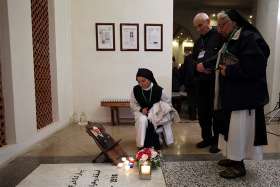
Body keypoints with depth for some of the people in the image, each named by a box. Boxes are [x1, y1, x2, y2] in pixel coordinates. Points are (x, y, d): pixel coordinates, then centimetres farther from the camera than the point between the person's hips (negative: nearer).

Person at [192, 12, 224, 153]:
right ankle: (207, 138, 24)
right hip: (201, 81, 6)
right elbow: (193, 60, 16)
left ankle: (217, 141, 14)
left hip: (215, 81, -6)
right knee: (202, 112, 9)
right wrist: (197, 67, -5)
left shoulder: (220, 36, -2)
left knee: (215, 112, 0)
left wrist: (205, 64, -15)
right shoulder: (198, 42, 20)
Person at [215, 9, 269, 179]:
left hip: (246, 95, -9)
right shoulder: (231, 41, 16)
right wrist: (222, 69, 4)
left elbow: (254, 67, -24)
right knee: (233, 127, 15)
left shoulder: (250, 38, -13)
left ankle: (239, 166, 12)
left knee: (240, 129, -2)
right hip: (232, 94, 10)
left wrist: (228, 71, -17)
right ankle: (234, 158, 29)